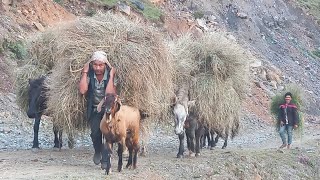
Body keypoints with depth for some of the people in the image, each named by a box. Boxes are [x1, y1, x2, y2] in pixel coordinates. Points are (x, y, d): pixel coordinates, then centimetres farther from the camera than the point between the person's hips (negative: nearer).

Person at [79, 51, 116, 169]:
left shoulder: (111, 75, -15)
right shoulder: (89, 74, -11)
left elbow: (109, 94, -29)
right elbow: (82, 90, -27)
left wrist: (111, 76, -29)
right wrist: (85, 72, -24)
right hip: (94, 109, 1)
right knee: (95, 132, -15)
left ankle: (105, 160, -6)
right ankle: (97, 152, 16)